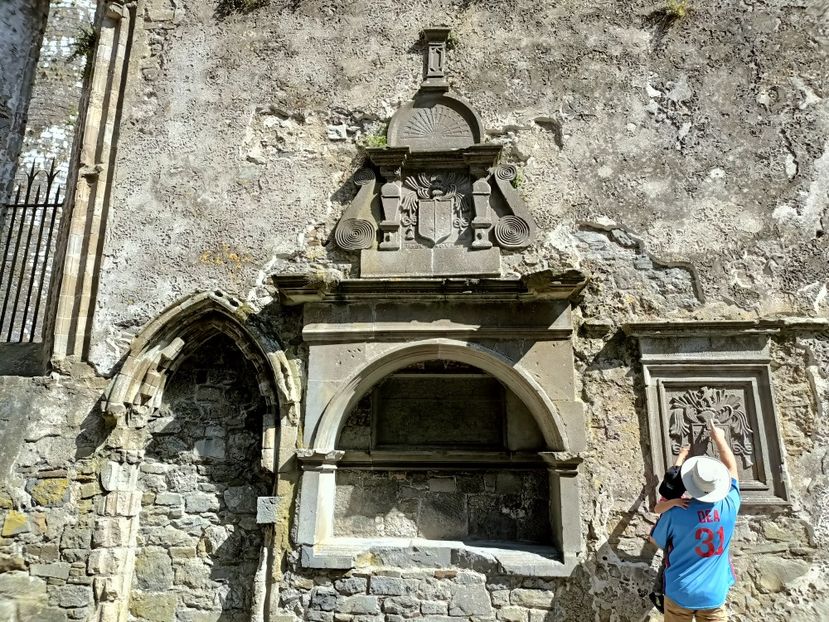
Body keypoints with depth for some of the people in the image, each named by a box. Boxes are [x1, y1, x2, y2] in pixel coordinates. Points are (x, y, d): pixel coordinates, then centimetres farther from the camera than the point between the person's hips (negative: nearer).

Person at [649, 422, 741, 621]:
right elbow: (732, 468, 7)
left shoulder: (675, 513, -18)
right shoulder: (729, 507, -10)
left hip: (680, 594, -2)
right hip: (715, 596, 2)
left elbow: (656, 540, 2)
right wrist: (719, 438, 20)